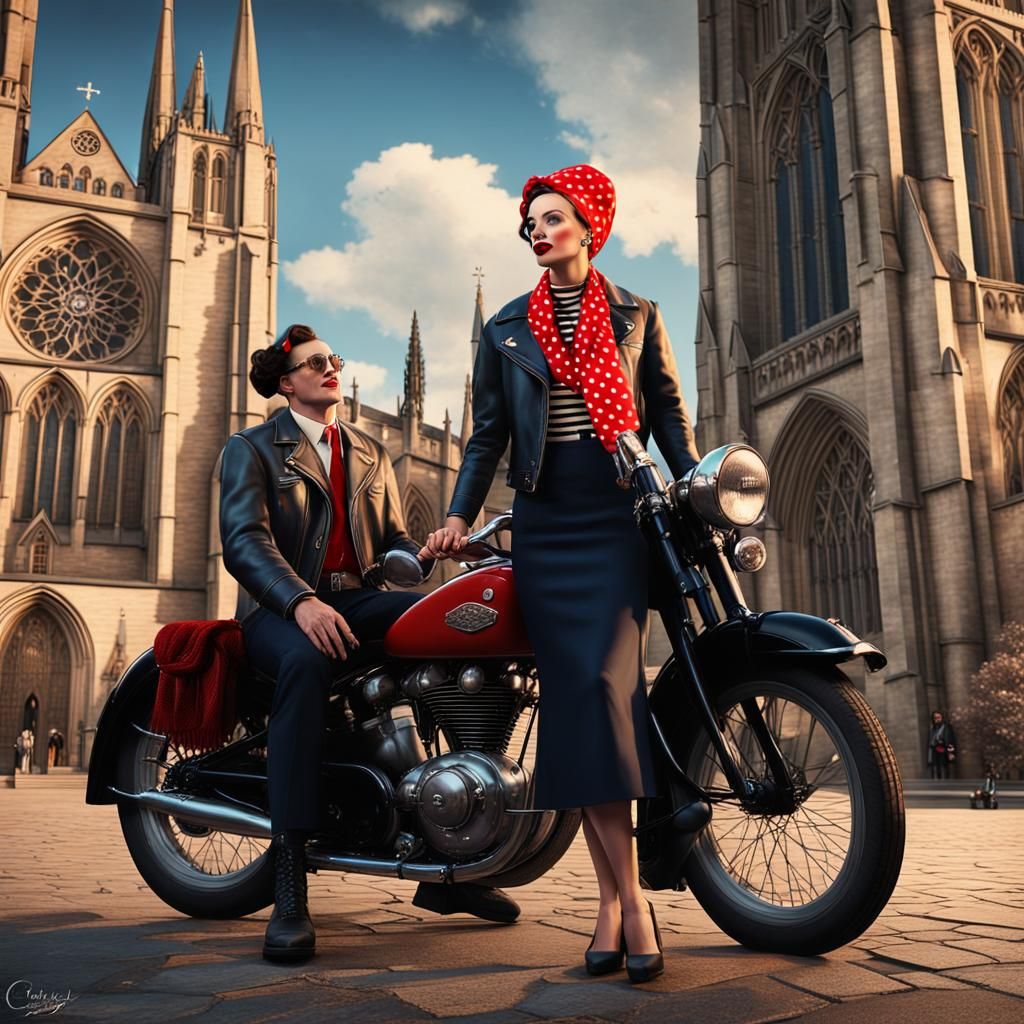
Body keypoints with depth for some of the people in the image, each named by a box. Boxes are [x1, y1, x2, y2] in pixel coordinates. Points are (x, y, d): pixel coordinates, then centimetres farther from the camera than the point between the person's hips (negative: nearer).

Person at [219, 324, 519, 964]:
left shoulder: (372, 454, 24)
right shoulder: (252, 448, 8)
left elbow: (394, 539, 16)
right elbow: (244, 541, -9)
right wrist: (301, 601, -28)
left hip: (360, 600, 5)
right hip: (281, 607, -4)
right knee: (308, 662, -41)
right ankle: (289, 892, -41)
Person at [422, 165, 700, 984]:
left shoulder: (637, 316, 13)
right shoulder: (505, 329, 16)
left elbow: (670, 413, 11)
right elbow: (487, 434, 13)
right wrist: (460, 515, 1)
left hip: (619, 516, -2)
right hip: (543, 523, 2)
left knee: (608, 679, -17)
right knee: (572, 692, -6)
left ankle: (618, 899, -9)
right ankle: (626, 898, -1)